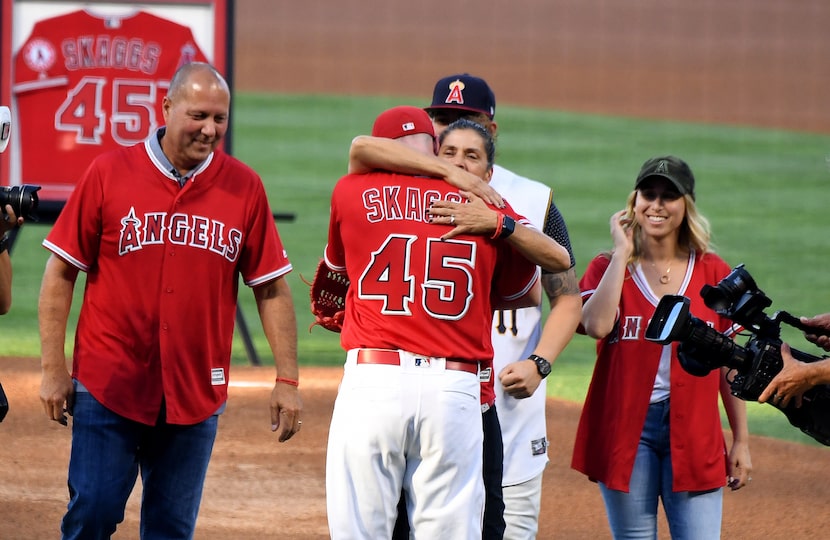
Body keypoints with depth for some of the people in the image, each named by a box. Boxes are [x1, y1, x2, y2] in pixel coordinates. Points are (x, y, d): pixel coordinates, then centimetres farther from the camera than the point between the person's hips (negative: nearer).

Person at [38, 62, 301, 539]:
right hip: (108, 387, -2)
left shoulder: (244, 187, 2)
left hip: (197, 394, 2)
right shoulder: (109, 173, -3)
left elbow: (272, 288, 5)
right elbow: (61, 274, 1)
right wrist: (54, 370, -3)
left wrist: (287, 380, 0)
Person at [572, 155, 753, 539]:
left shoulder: (712, 272, 7)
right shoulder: (608, 267, 4)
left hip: (694, 430, 0)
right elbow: (596, 325, -17)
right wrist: (622, 252, -10)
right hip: (624, 427, 0)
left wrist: (741, 441, 5)